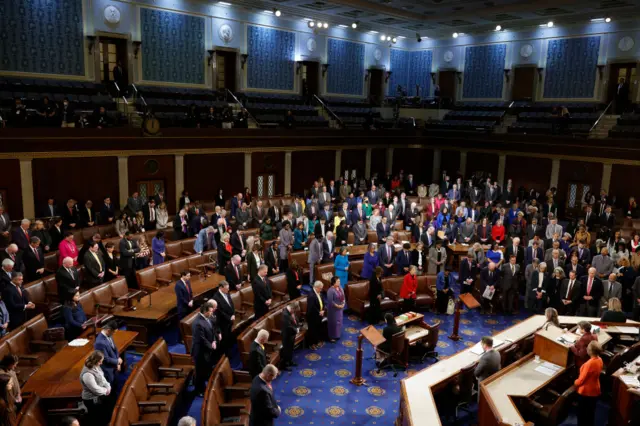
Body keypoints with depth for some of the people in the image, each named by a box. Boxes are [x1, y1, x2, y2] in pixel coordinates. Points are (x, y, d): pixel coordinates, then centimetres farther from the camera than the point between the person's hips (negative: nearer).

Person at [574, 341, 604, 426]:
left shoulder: (589, 363, -32)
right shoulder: (600, 360, -6)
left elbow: (582, 379, -23)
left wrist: (575, 383, -3)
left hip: (585, 392, -7)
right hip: (595, 390, 7)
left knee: (582, 412, 11)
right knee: (591, 411, 22)